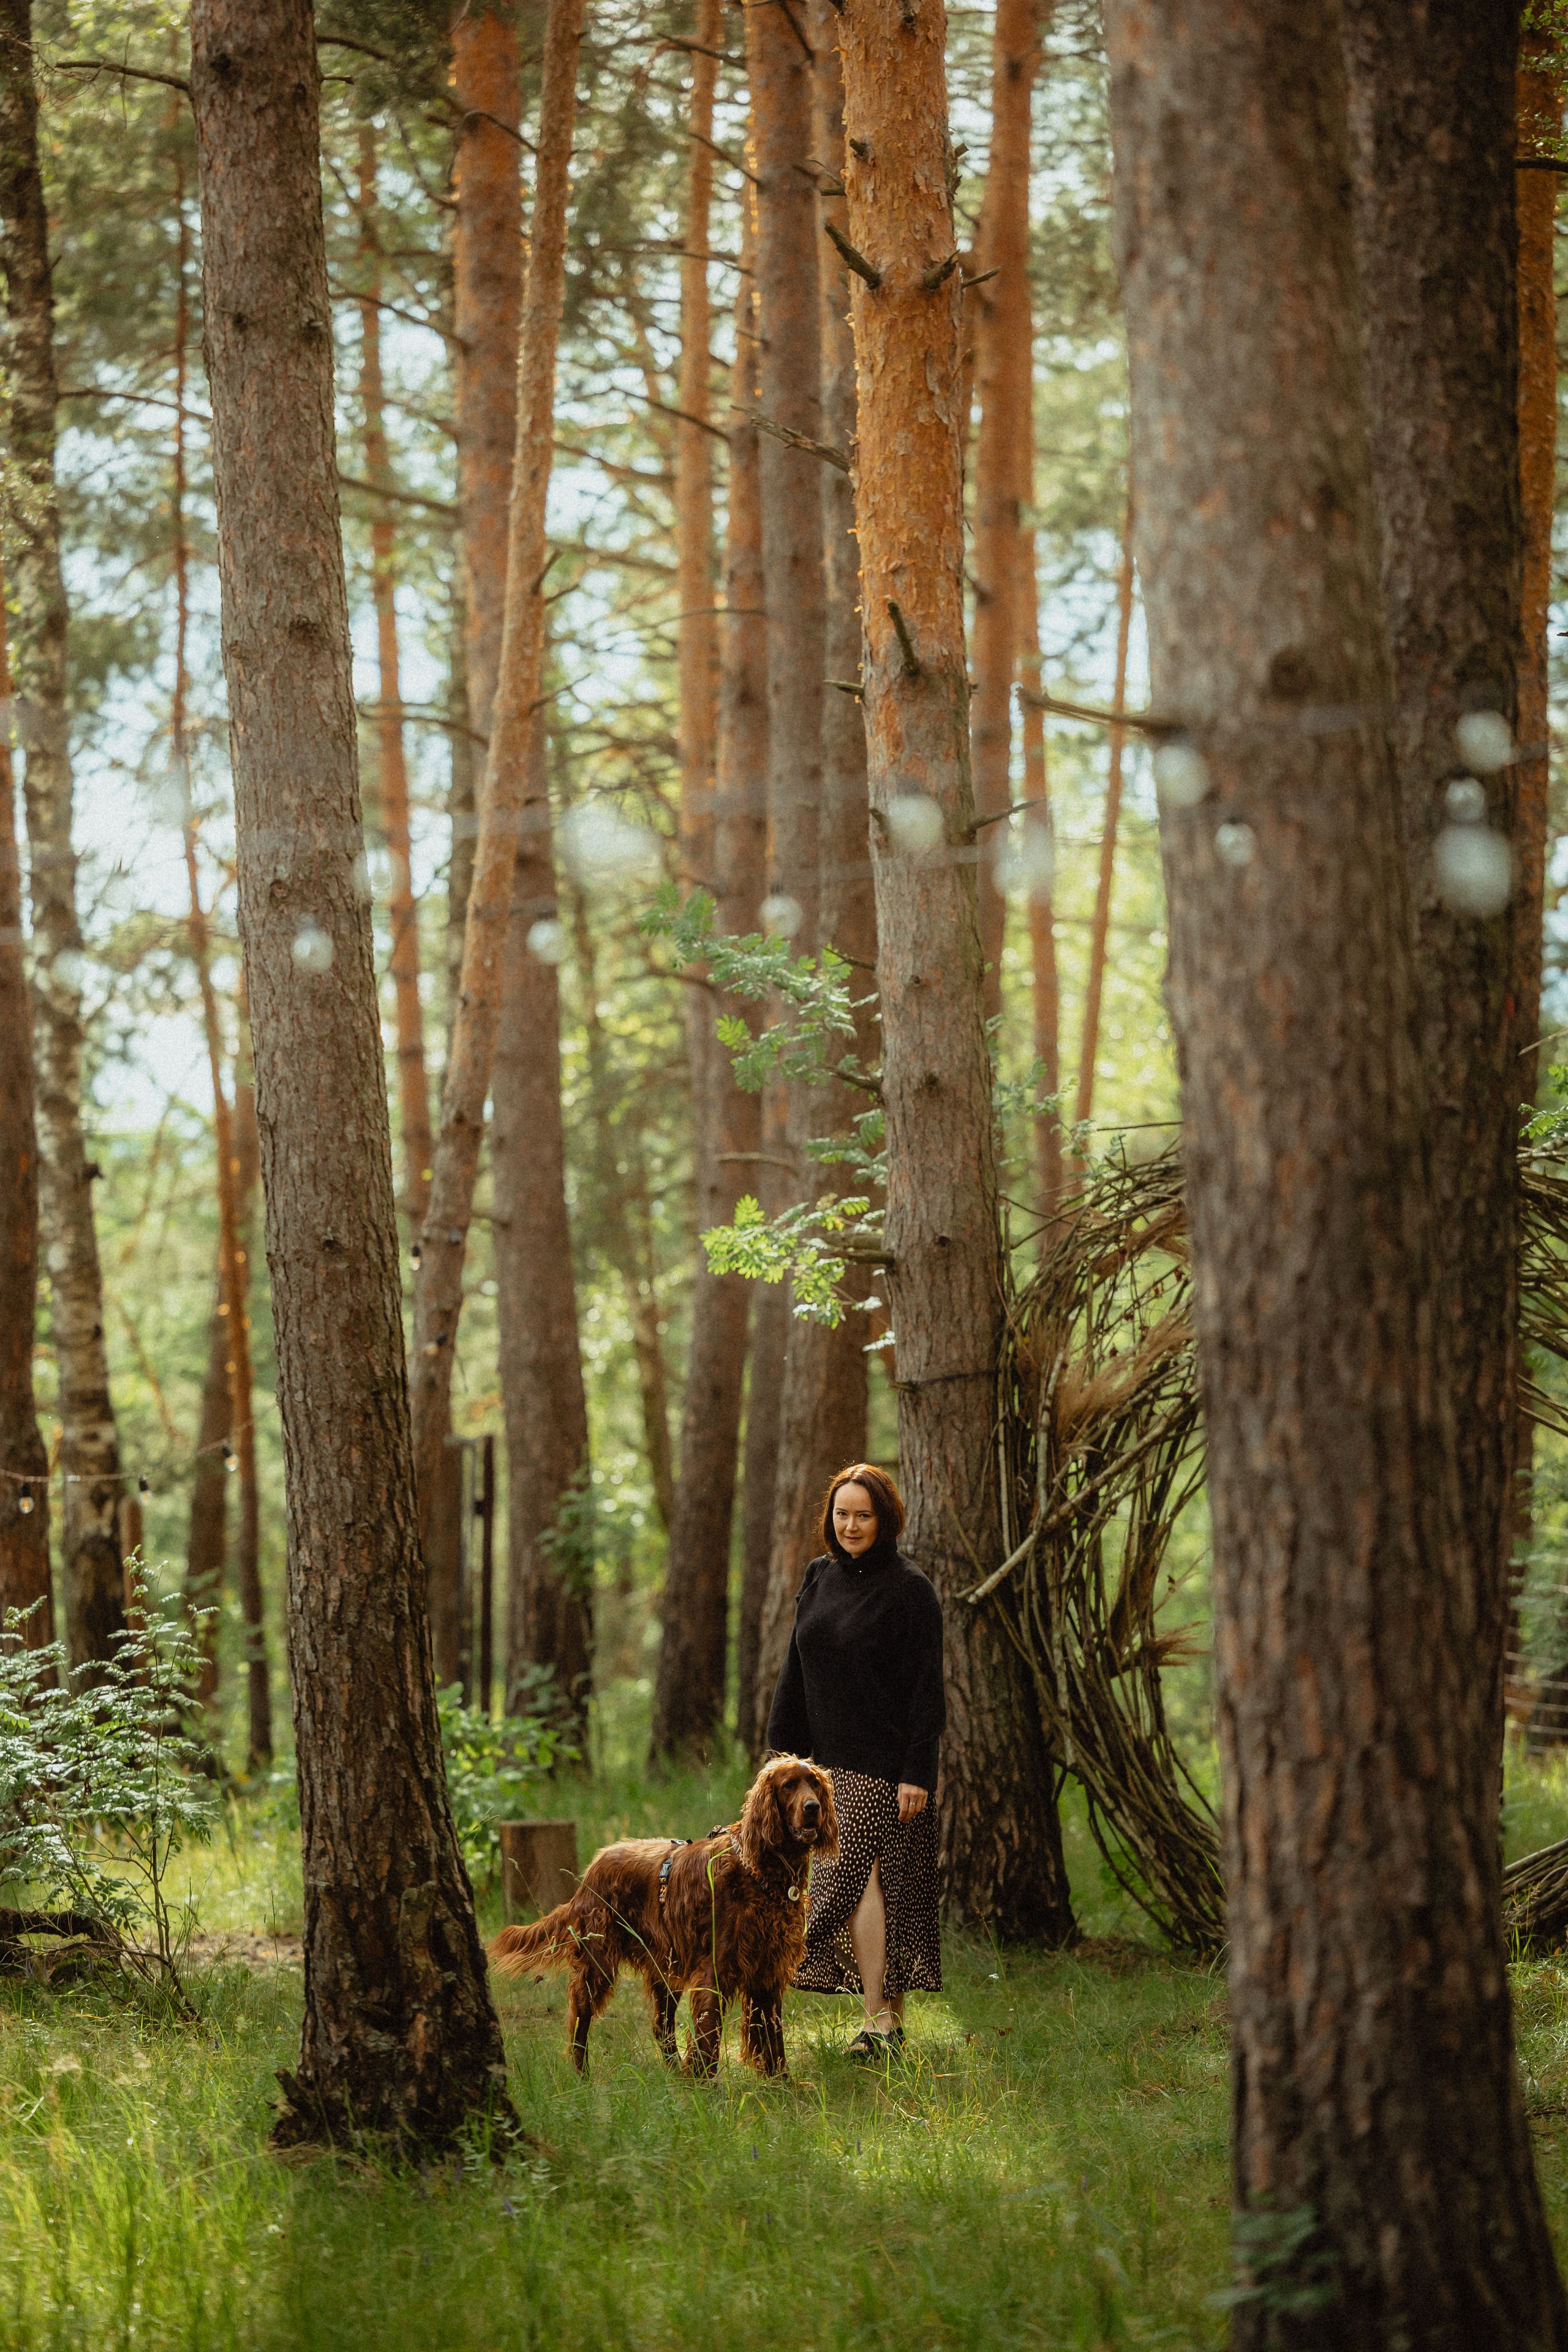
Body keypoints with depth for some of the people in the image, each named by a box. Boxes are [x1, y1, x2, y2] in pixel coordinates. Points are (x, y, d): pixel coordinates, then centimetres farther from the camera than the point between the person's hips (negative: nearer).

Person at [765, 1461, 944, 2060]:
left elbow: (926, 1688, -11)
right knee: (863, 1878, 6)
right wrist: (785, 1747, 10)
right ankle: (891, 2012, 12)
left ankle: (878, 2020, -10)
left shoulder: (909, 1589, -9)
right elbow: (796, 1670, 15)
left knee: (855, 1874, -13)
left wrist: (918, 1772, -16)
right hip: (830, 1758, 6)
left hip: (883, 1761, -6)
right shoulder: (820, 1578, 10)